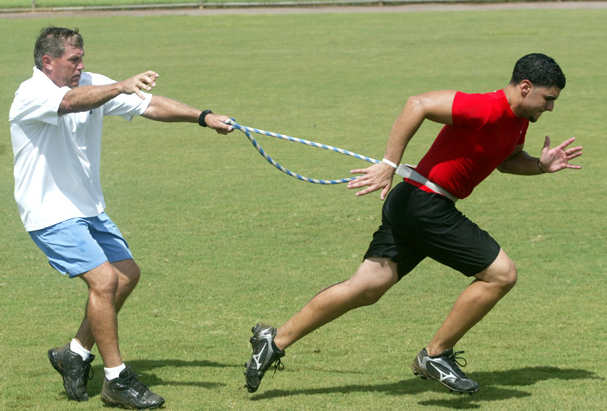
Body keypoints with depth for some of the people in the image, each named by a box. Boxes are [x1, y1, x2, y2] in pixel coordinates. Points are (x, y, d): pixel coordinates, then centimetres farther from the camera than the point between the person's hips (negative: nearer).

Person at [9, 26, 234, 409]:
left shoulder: (93, 85, 2)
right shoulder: (31, 95, -20)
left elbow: (150, 106, 0)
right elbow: (71, 102, -41)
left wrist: (203, 116, -10)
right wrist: (121, 87, -56)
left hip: (88, 207, 9)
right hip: (51, 213, -9)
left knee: (128, 273, 10)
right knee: (104, 279, -18)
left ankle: (76, 353, 22)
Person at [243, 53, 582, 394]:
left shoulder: (519, 120, 12)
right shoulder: (488, 109, -19)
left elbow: (507, 159, 31)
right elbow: (419, 104, -24)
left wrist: (541, 165, 10)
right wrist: (389, 165, -26)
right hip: (425, 204, -9)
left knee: (367, 288, 8)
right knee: (501, 273, -6)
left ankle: (276, 341, 11)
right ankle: (436, 356, 4)